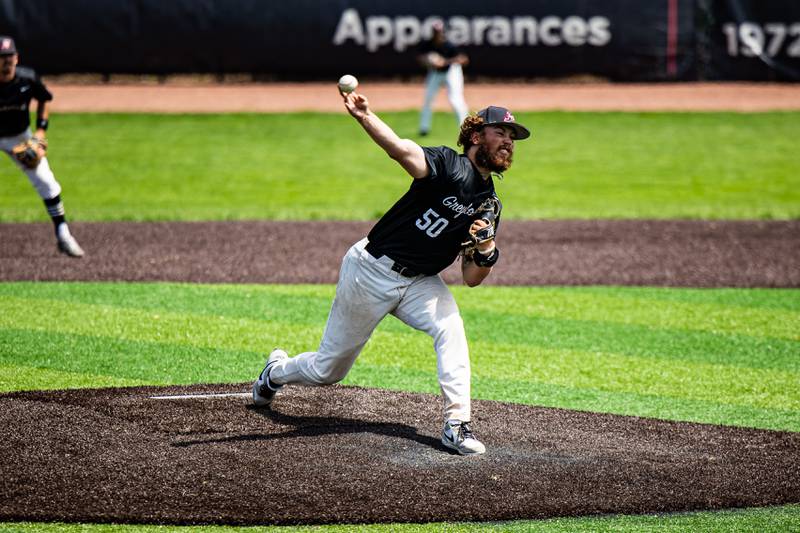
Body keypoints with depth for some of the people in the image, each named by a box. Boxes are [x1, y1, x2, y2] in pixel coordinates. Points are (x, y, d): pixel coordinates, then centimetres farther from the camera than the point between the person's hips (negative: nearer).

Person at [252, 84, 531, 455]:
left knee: (450, 328, -26)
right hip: (371, 271, -5)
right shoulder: (450, 166, -17)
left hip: (419, 282, 5)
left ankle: (457, 424, -23)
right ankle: (277, 372, 42)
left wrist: (486, 251, -18)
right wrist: (364, 117, -58)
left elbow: (471, 278, 5)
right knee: (327, 370, 9)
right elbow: (400, 149, -39)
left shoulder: (488, 204, 4)